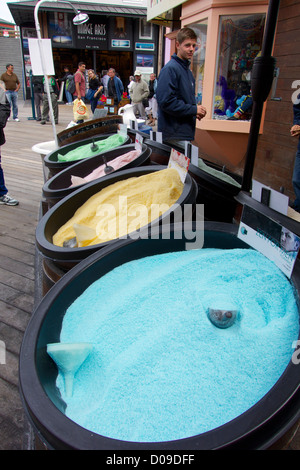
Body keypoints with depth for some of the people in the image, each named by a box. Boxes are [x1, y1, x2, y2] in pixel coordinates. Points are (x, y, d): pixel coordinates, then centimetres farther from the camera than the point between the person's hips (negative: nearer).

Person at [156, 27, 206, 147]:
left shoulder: (187, 70, 18)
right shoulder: (170, 69, -12)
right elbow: (166, 101, -22)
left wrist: (196, 112, 5)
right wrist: (193, 110, -15)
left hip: (186, 133, 9)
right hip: (173, 135, -9)